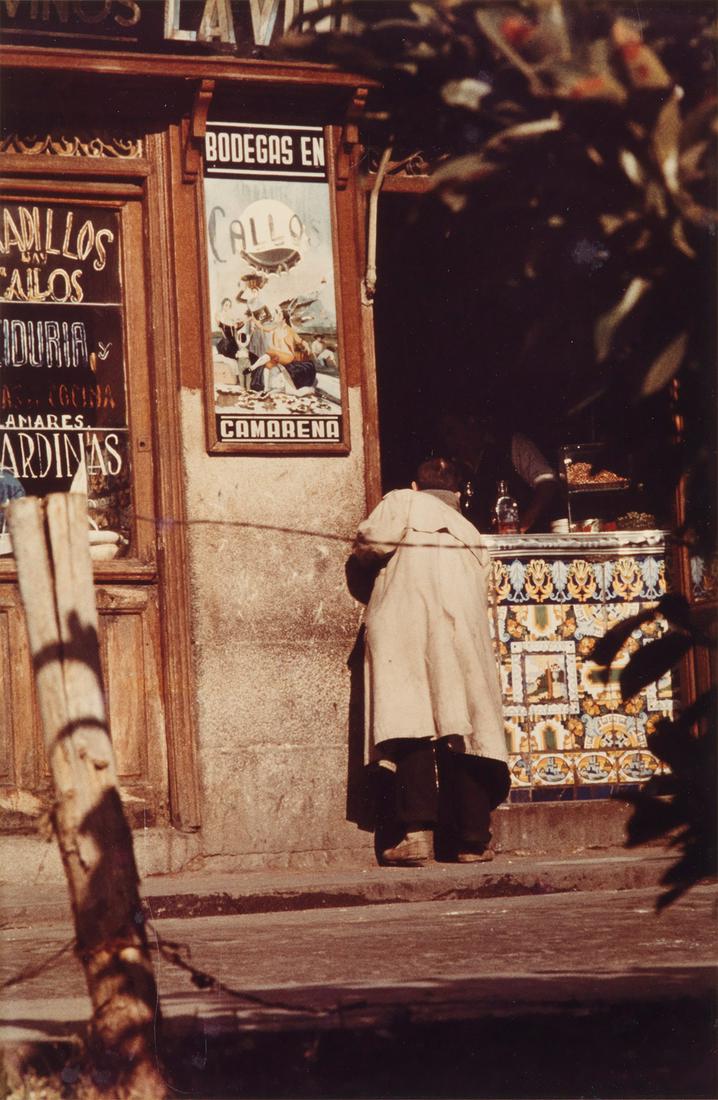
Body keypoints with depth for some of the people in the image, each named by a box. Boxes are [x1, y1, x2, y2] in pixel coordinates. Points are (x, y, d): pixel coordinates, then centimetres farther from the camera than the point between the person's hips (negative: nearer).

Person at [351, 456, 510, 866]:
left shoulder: (404, 503, 13)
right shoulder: (472, 534, 29)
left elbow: (370, 544, -4)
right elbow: (483, 596, 21)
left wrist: (370, 555, 18)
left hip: (409, 632, -4)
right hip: (465, 641, 4)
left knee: (413, 728, -11)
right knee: (462, 734, 3)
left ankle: (417, 832, -23)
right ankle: (473, 840, 2)